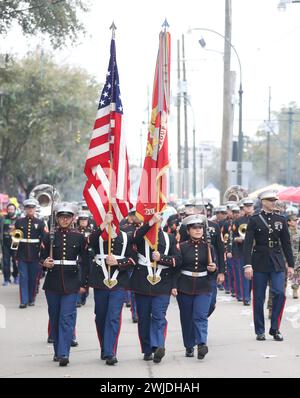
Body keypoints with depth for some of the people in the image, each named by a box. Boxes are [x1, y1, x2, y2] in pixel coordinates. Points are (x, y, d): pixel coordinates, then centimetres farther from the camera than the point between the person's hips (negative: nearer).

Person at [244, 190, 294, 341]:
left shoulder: (281, 220, 8)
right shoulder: (254, 220, -1)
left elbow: (286, 243, 11)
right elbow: (248, 243, -7)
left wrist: (290, 264, 8)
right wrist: (247, 265, -15)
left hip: (277, 262, 2)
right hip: (260, 263, -2)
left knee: (280, 293, -11)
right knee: (258, 298, 2)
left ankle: (275, 329, 0)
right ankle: (260, 331, 13)